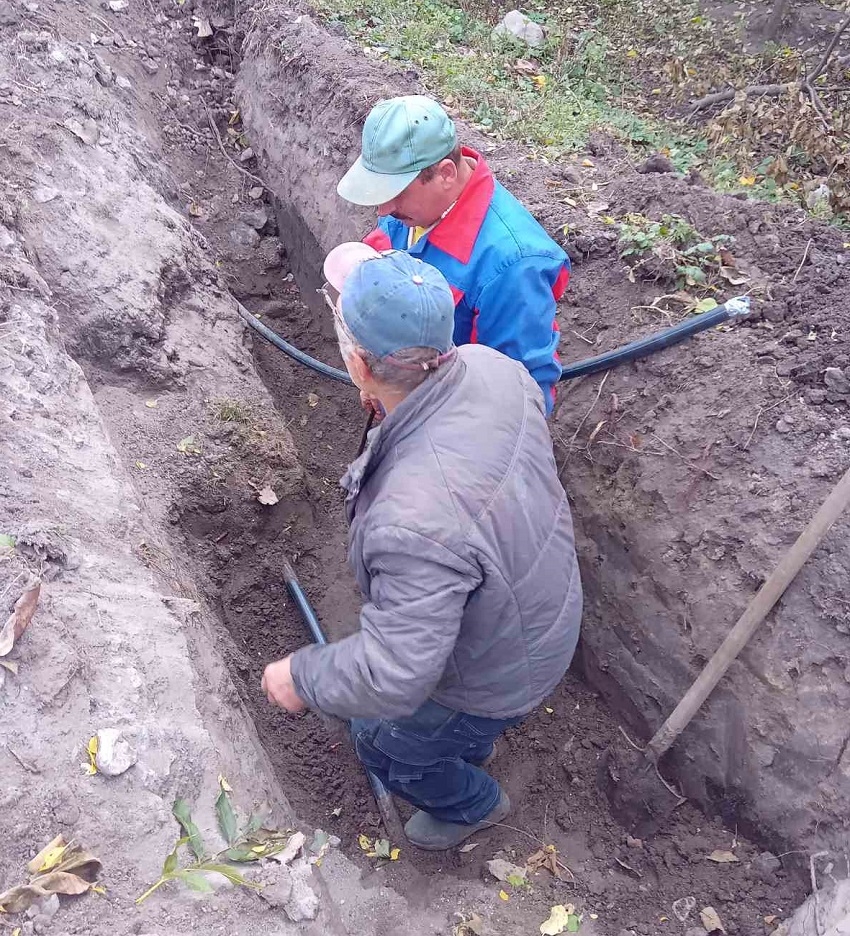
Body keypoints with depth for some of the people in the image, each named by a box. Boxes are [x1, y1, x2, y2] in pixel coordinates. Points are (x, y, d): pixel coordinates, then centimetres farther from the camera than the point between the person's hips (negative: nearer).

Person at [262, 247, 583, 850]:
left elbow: (394, 676, -37)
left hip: (494, 674, -6)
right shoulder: (489, 366, -23)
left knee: (386, 744, 24)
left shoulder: (416, 519, -47)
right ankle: (469, 745, 70)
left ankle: (472, 804, 54)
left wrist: (302, 677, -17)